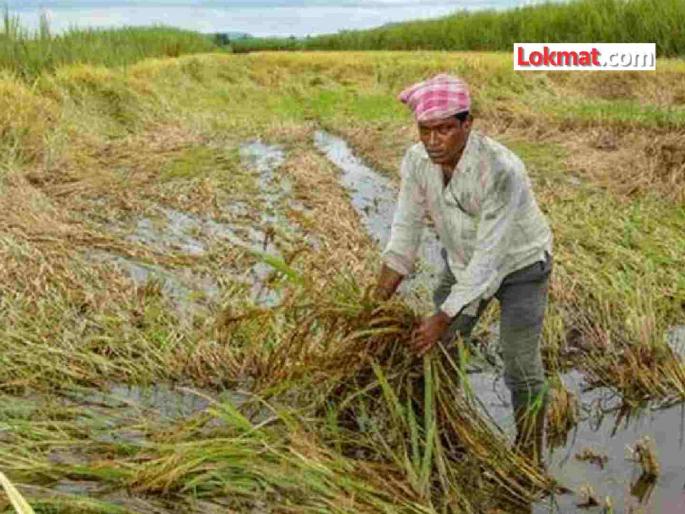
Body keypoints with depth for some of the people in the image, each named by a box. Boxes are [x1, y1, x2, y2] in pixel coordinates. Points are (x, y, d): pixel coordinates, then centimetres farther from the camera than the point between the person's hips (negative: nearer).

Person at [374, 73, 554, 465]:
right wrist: (379, 301, -16)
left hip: (519, 263, -5)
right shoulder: (417, 161, -19)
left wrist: (443, 319, -30)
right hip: (463, 260, 6)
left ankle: (530, 460, 18)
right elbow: (406, 230, -11)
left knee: (522, 368, -4)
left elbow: (489, 255, -33)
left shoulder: (501, 170, -37)